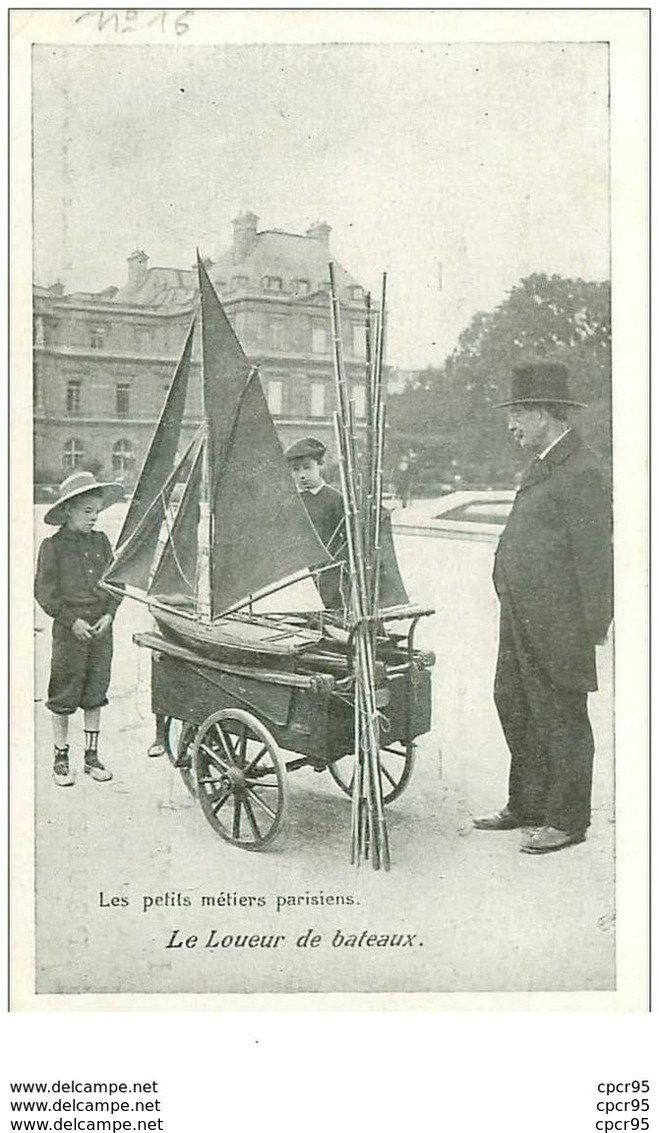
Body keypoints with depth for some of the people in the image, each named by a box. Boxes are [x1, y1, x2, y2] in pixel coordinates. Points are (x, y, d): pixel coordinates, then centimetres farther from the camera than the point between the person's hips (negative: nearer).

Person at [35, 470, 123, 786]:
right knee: (63, 697, 4)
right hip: (69, 630, -4)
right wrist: (72, 621, -12)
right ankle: (61, 758, 17)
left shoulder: (101, 541, 5)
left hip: (101, 629, 4)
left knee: (95, 694, 11)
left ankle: (92, 755, 23)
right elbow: (44, 592, -7)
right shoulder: (53, 546, -7)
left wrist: (108, 614, -3)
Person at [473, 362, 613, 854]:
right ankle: (527, 805, 33)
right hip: (522, 620, 10)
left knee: (561, 720, 2)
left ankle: (567, 821, 16)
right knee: (514, 707, 18)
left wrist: (591, 629, -17)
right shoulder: (545, 467, 14)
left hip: (557, 625, -10)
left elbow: (594, 557, -18)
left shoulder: (582, 473, -16)